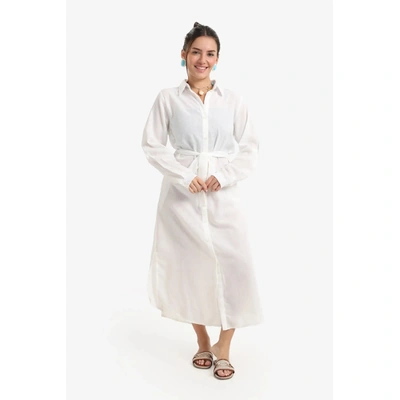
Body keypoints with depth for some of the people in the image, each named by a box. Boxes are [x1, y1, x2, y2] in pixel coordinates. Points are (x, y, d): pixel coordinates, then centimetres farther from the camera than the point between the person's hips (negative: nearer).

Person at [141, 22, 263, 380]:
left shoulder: (233, 100, 6)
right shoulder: (168, 98, 3)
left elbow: (250, 148, 4)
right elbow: (153, 145, -1)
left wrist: (225, 175, -11)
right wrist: (184, 176, -12)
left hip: (223, 194, 1)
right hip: (181, 194, 0)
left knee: (233, 266, -4)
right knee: (189, 265, 5)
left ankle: (223, 347, 13)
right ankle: (203, 342, 24)